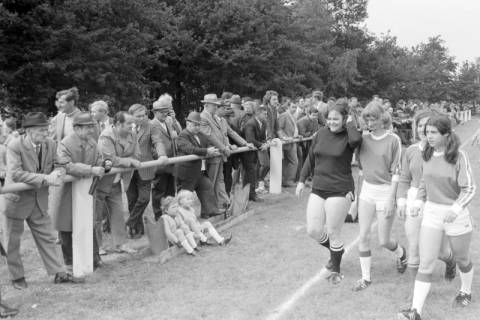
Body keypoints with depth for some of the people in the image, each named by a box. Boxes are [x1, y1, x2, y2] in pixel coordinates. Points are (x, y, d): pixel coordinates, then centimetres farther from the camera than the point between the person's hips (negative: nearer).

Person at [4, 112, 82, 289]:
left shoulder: (50, 144, -4)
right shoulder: (15, 146, -19)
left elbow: (57, 166, 6)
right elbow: (15, 173, -28)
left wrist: (56, 174, -20)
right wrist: (45, 179, -34)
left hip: (39, 200, 4)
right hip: (17, 199, -4)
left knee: (46, 237, 10)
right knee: (14, 240, 9)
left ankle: (60, 274, 16)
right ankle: (17, 277, 24)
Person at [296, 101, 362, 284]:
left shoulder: (348, 136, -9)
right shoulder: (322, 133, 5)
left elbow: (356, 140, -35)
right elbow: (310, 158, 13)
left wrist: (350, 123, -17)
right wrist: (302, 180, 12)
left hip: (340, 191, -5)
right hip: (318, 189, 5)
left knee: (333, 233, 2)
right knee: (313, 231, 5)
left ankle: (335, 270, 24)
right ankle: (335, 250, 36)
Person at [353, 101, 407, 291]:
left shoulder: (393, 140, -11)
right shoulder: (364, 139, 2)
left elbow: (396, 172, -12)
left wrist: (391, 200, -15)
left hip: (386, 191, -4)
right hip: (366, 190, 4)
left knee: (383, 240, 4)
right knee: (363, 236, 3)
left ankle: (401, 253, 38)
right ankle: (365, 278, 15)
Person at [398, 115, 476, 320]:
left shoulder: (459, 157, -16)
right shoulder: (426, 155, 0)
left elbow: (469, 188, -16)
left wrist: (456, 208, -30)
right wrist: (419, 201, 1)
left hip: (456, 214, -3)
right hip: (431, 212, 3)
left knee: (462, 258, 19)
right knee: (426, 263, -4)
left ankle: (466, 292, 47)